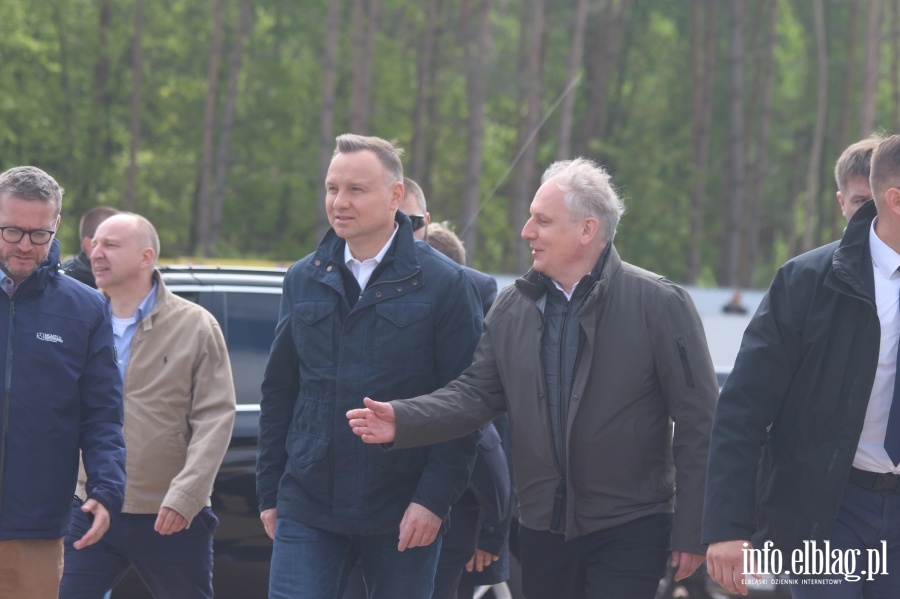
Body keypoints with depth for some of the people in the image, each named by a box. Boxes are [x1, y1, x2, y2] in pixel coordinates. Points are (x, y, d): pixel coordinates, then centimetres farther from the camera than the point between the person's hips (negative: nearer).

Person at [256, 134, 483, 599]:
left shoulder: (444, 284, -4)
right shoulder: (302, 281, 9)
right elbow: (277, 393, 13)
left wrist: (434, 498, -13)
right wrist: (269, 492, 10)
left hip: (403, 516, -3)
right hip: (307, 509, 3)